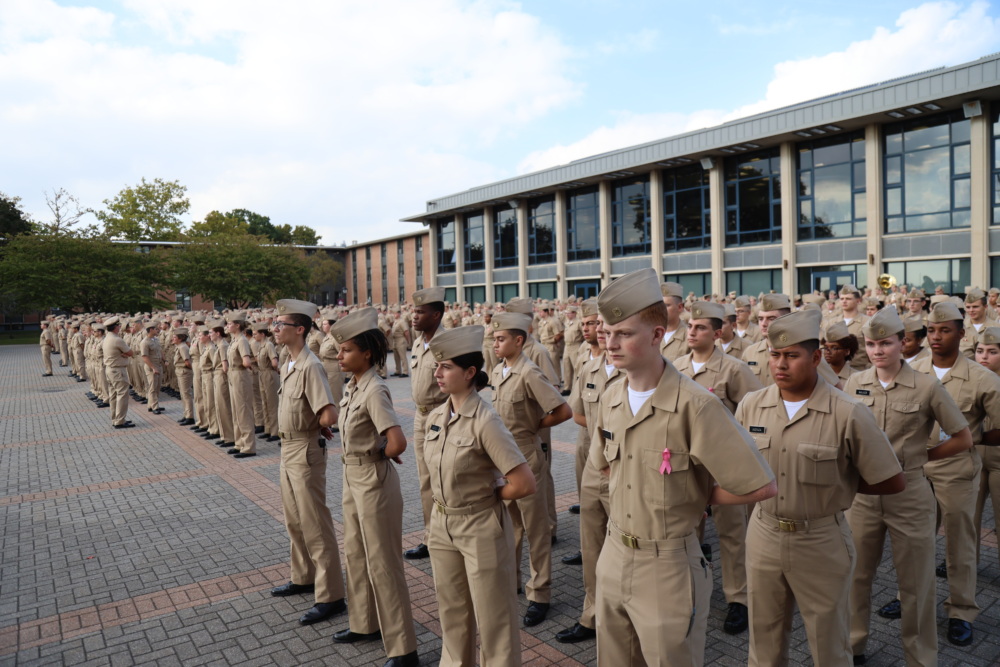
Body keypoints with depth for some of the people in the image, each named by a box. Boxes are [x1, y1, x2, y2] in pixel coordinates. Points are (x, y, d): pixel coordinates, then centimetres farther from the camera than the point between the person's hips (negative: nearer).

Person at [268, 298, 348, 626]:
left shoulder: (310, 366, -22)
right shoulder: (288, 364, 7)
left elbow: (329, 416, -29)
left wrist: (311, 426, -9)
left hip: (305, 451, -9)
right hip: (288, 448, 9)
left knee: (315, 525, -1)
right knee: (294, 521, 21)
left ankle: (331, 596, 10)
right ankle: (303, 578, 39)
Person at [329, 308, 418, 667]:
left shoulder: (374, 390, -23)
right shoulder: (354, 385, 4)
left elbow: (397, 442, -33)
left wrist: (381, 455, -13)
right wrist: (357, 457, 7)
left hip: (373, 481, -9)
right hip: (352, 477, 9)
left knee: (382, 563, 1)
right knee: (356, 553, 22)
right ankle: (365, 623, 42)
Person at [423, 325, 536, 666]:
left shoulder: (484, 421, -23)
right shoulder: (435, 416, -1)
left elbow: (524, 484, -25)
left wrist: (486, 495, -10)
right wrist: (448, 500, 7)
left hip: (481, 528, -7)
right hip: (442, 524, 7)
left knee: (493, 617, 11)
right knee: (452, 611, 24)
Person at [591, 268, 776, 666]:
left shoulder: (695, 405, -22)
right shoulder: (610, 401, 0)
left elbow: (760, 487, -20)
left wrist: (692, 499, -9)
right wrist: (638, 492, 5)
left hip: (668, 567, -6)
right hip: (614, 557, 6)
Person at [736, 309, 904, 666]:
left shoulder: (848, 414, -16)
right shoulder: (750, 406, -5)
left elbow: (892, 482, -8)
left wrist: (840, 484, -2)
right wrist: (765, 483, -3)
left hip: (821, 542, -3)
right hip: (763, 534, 3)